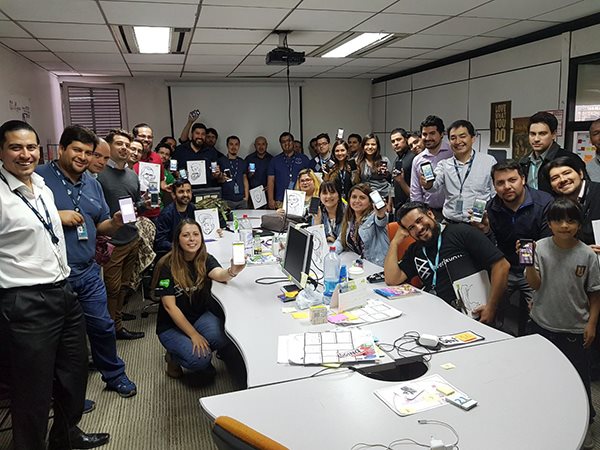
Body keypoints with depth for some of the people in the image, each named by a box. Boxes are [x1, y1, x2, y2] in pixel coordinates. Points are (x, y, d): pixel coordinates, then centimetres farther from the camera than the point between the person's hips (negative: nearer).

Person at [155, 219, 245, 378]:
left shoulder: (206, 260, -7)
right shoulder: (169, 266, -15)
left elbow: (219, 274, -30)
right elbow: (169, 306, -16)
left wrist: (232, 271, -55)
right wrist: (193, 334, -20)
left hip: (200, 317, 3)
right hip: (172, 325, -3)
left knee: (223, 338, -27)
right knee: (199, 359, -25)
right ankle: (173, 357, 8)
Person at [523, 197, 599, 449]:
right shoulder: (540, 248, -10)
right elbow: (534, 284, -12)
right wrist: (528, 261, -28)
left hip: (575, 329, -1)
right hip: (542, 325, 1)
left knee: (579, 376, 10)